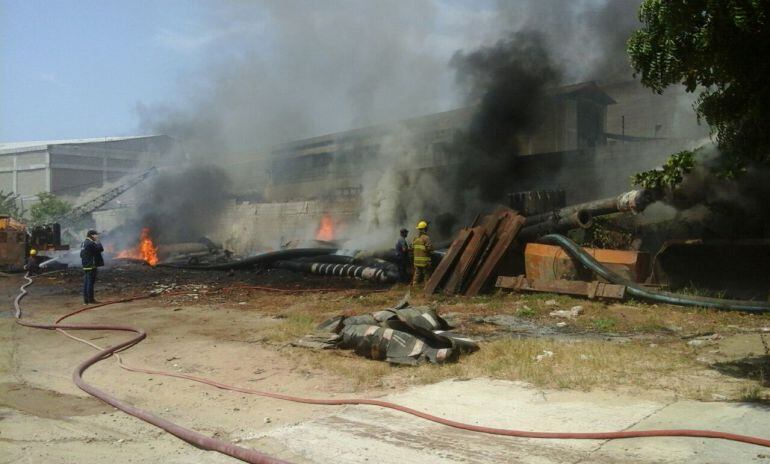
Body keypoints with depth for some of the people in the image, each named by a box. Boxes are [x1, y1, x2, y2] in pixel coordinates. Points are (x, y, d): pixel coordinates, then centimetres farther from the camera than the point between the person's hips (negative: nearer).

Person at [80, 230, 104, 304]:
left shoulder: (83, 243, 14)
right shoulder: (91, 244, -17)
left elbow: (81, 255, 21)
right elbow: (100, 249, -16)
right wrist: (97, 242, -2)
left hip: (85, 266, 10)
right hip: (91, 266, -10)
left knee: (86, 283, 11)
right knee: (90, 282, -5)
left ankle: (86, 299, 15)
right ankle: (90, 299, -2)